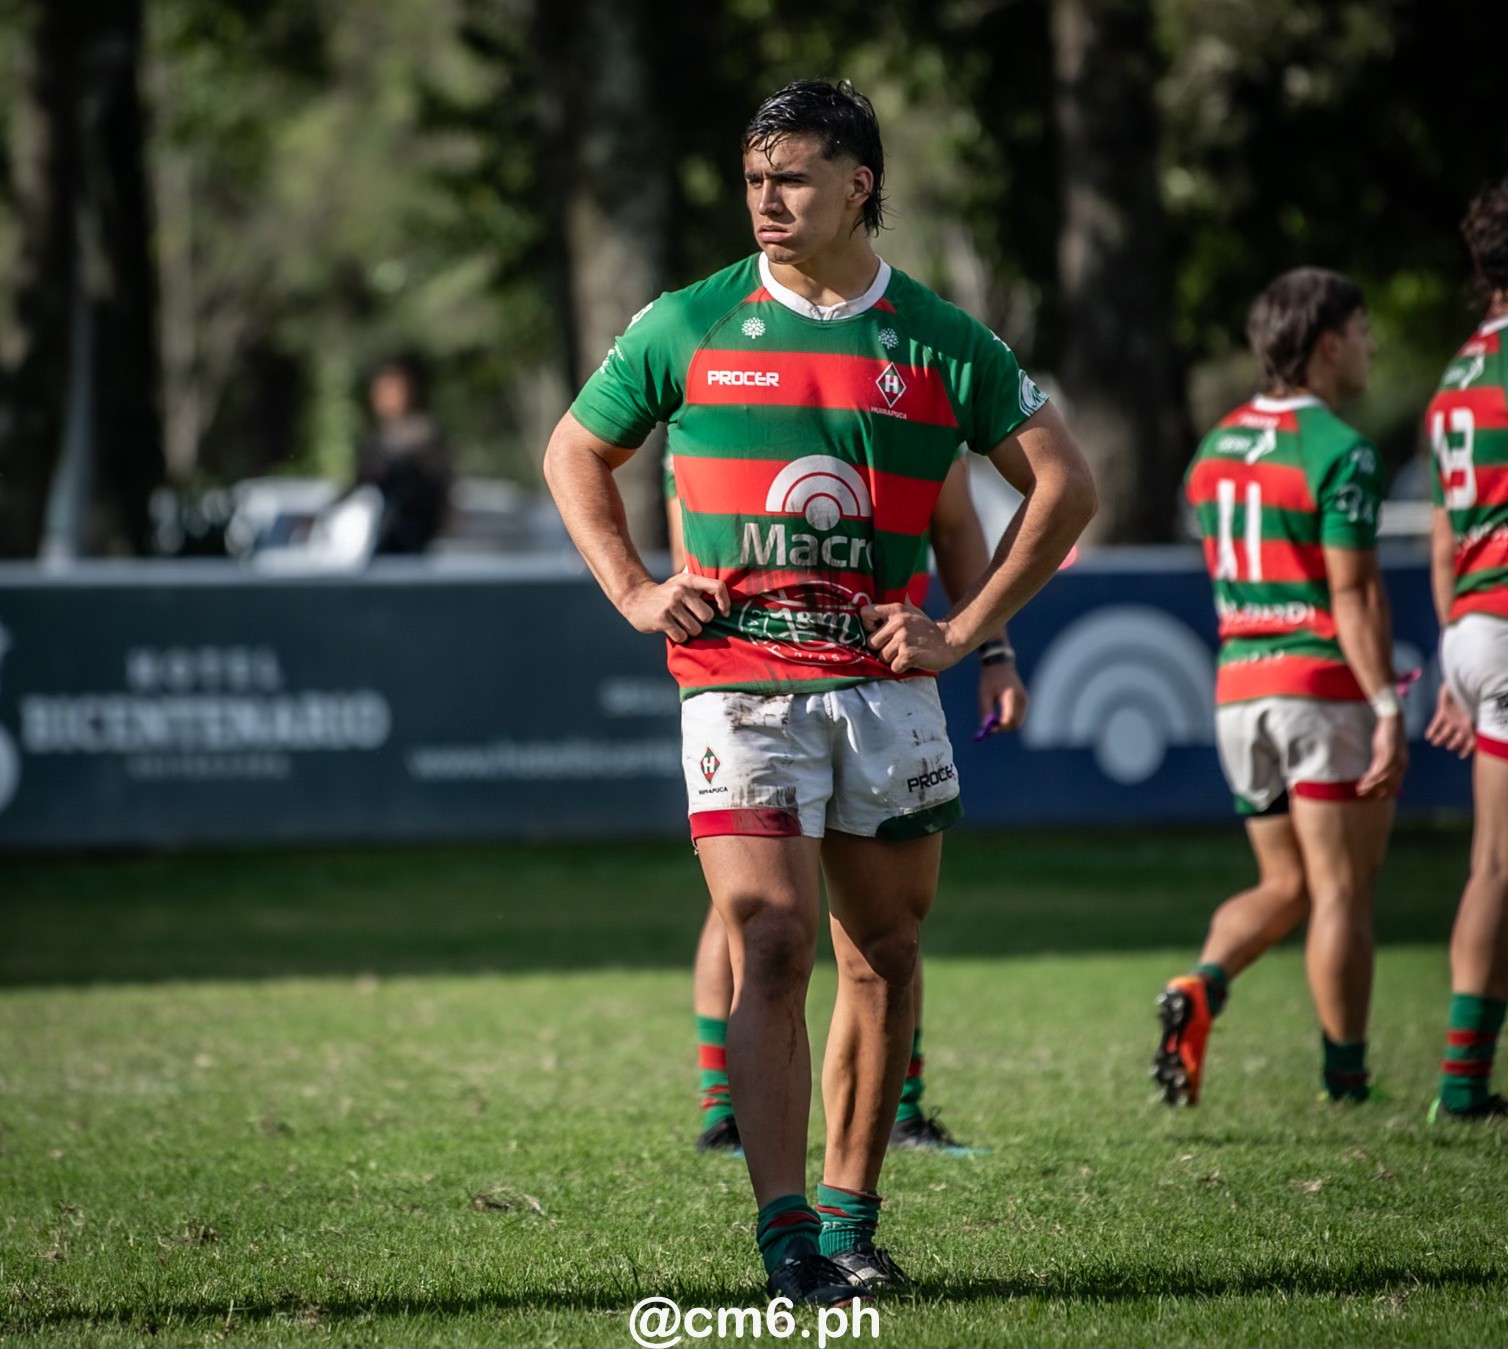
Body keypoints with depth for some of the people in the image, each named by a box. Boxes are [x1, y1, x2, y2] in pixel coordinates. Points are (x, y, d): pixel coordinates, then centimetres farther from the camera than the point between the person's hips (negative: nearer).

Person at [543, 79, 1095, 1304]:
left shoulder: (939, 342, 2)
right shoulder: (688, 327, 3)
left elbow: (1066, 483, 7)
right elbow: (575, 452, 16)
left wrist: (966, 627, 0)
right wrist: (635, 592, 4)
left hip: (886, 688, 2)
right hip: (738, 683, -2)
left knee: (884, 957, 7)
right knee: (772, 948, -13)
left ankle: (851, 1218, 19)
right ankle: (786, 1235, -16)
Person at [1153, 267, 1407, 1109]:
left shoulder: (1217, 447, 12)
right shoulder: (1339, 452, -13)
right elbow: (1354, 593, -18)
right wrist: (1388, 708, -18)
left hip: (1239, 687, 7)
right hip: (1325, 687, -7)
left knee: (1285, 888, 14)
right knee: (1343, 889, 1)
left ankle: (1204, 985, -12)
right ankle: (1346, 1076, 3)